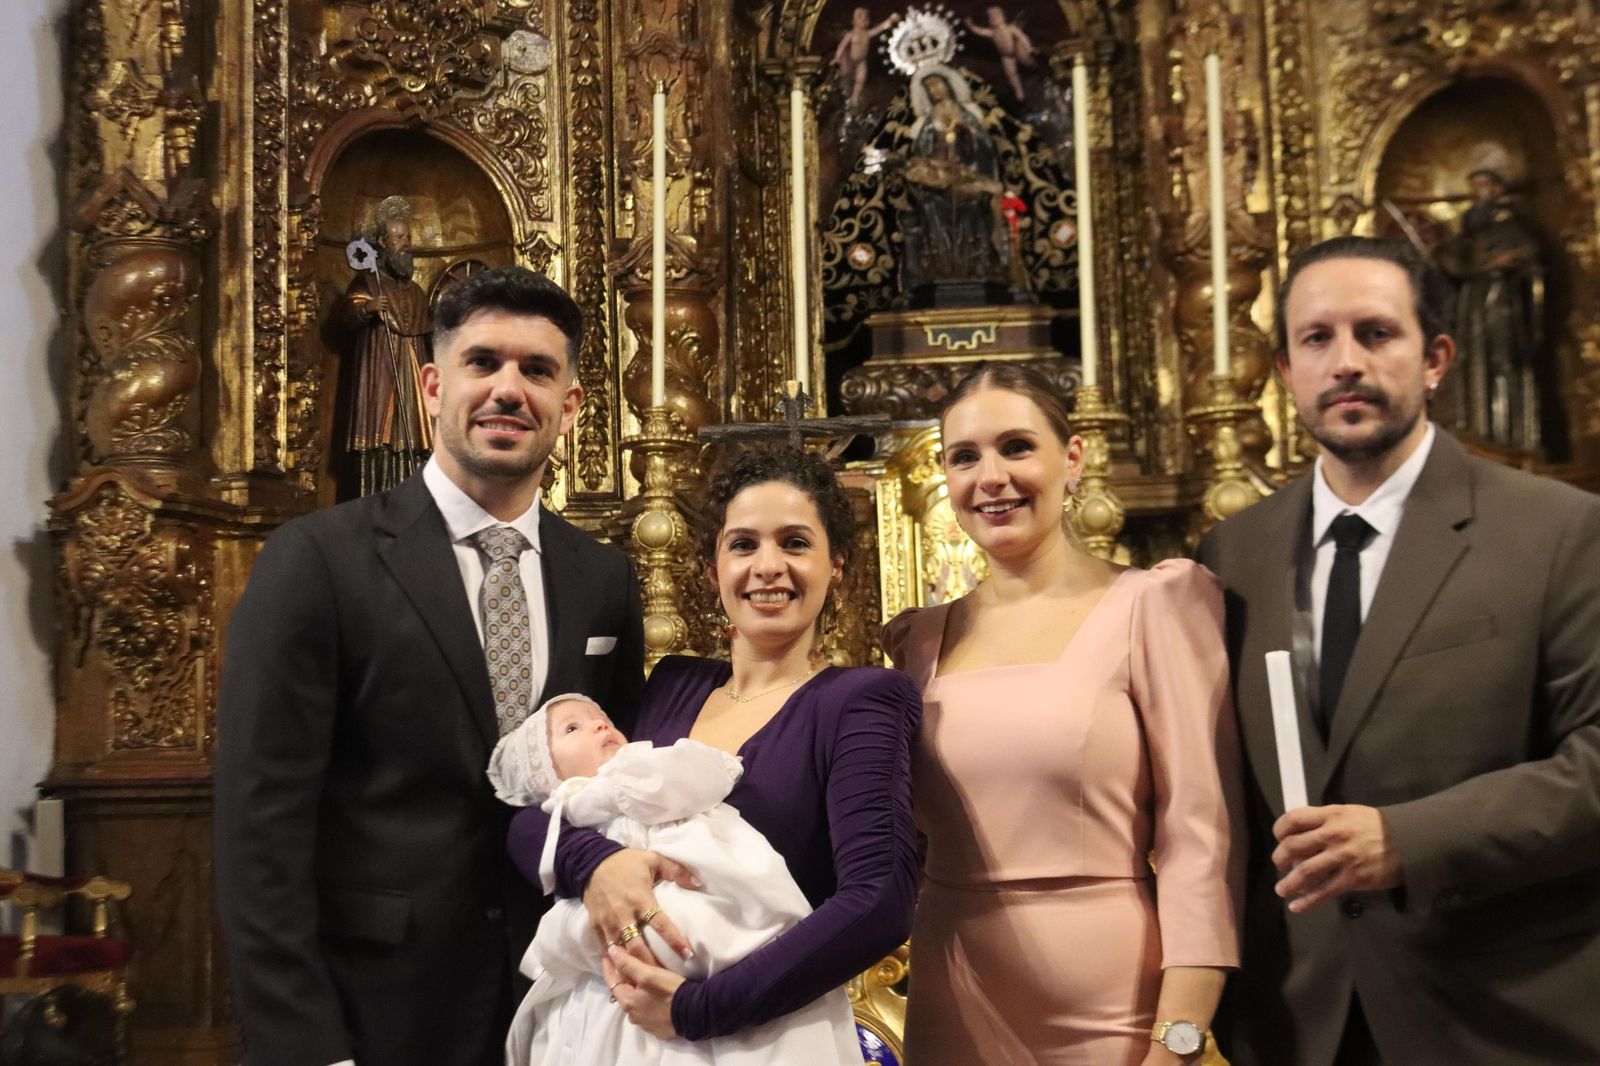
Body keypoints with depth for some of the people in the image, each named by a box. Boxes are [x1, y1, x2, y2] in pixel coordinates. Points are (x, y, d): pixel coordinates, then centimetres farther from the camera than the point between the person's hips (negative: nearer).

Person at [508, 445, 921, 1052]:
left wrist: (695, 1009, -24)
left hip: (767, 1037, -5)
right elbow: (529, 819, 2)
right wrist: (592, 862, -20)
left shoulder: (860, 702, -11)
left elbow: (878, 905, -23)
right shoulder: (673, 685, 4)